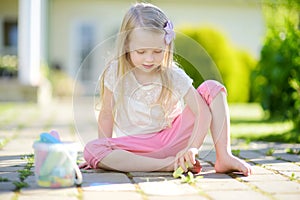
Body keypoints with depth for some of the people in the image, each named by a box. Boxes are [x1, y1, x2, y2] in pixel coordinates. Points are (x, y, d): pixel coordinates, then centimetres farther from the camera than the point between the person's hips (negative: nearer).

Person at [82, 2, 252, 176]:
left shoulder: (174, 76, -8)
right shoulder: (116, 73, -6)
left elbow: (203, 112, -16)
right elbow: (107, 115, 0)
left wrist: (192, 147, -32)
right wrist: (105, 156, -5)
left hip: (171, 140, 0)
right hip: (135, 147, 0)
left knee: (212, 88, -11)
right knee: (91, 150, -32)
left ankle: (224, 157, -21)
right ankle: (166, 164, -34)